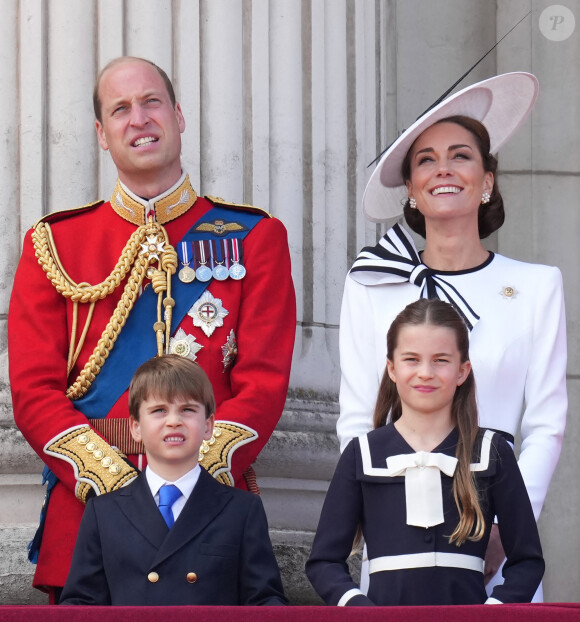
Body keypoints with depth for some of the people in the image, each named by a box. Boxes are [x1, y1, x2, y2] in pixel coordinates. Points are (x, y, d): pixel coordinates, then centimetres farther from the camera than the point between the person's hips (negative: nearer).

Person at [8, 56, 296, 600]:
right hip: (87, 507, 1)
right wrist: (113, 482, -12)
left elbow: (264, 382, 1)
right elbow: (34, 390, 2)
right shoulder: (54, 243, 10)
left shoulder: (253, 237, 9)